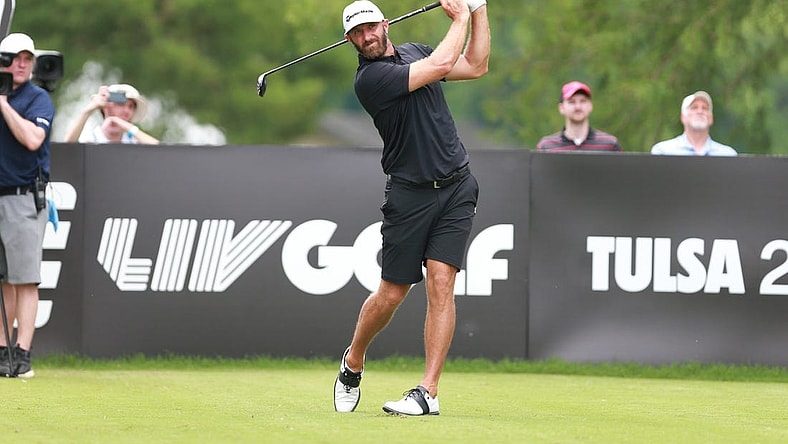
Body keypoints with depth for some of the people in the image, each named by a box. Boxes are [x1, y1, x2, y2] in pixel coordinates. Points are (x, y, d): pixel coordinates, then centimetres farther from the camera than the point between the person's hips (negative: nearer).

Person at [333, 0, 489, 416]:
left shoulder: (414, 51, 11)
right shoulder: (370, 79, -13)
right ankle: (353, 362, 30)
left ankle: (428, 391, -12)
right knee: (391, 294, 1)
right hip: (410, 192, -4)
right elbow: (441, 66, -18)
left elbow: (475, 66, 18)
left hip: (456, 186, 4)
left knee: (441, 284, -10)